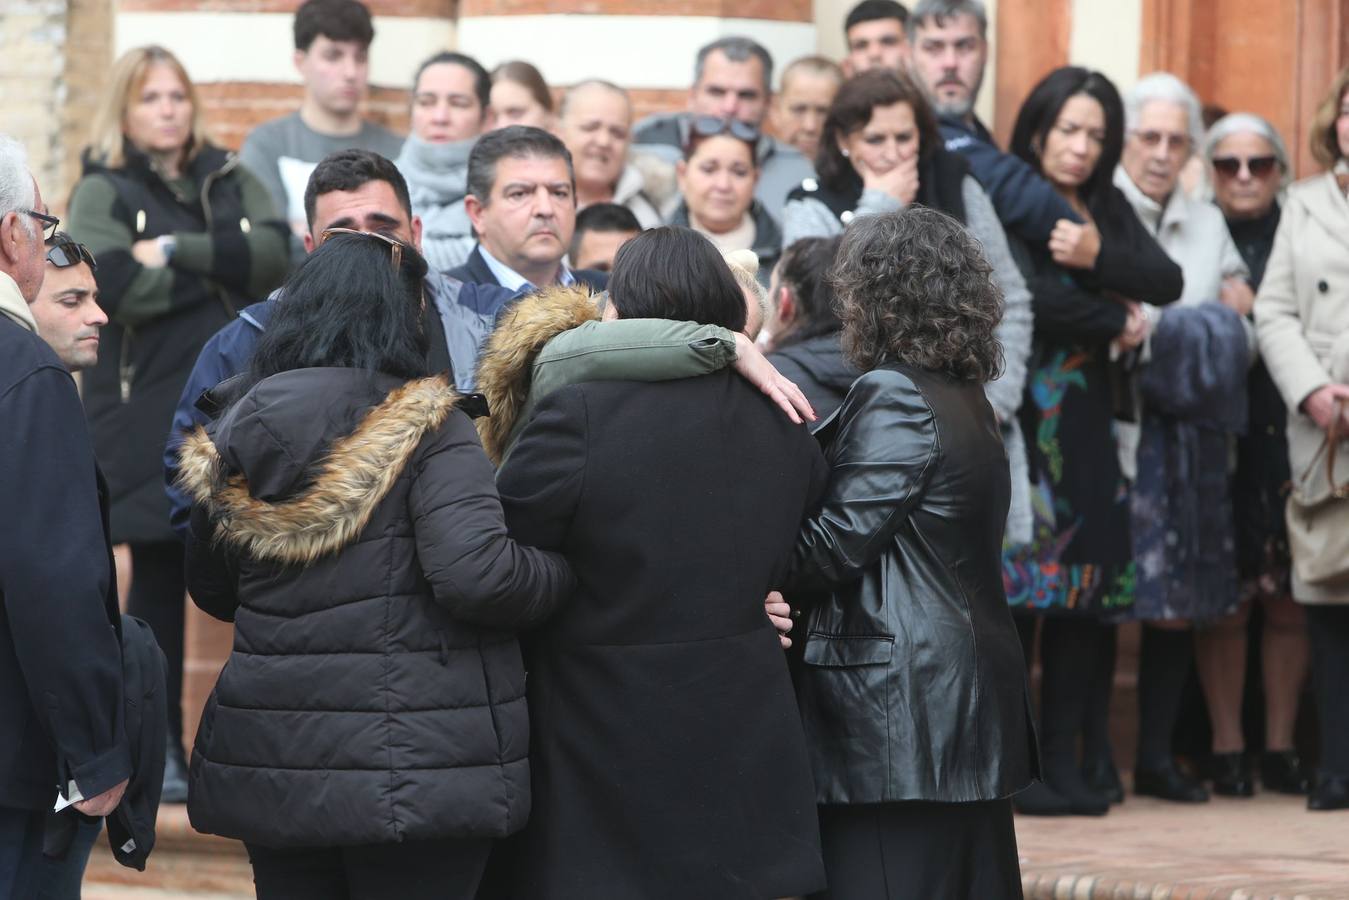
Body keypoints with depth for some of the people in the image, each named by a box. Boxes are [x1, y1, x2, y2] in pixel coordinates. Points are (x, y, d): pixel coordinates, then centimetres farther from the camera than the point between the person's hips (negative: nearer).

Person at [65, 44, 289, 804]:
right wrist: (224, 269, -8)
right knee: (158, 580, 0)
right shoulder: (102, 192, 3)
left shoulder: (231, 182, 14)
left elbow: (276, 254, -6)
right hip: (150, 417, -3)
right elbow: (118, 286, -16)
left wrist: (177, 251, -15)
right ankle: (160, 751, 8)